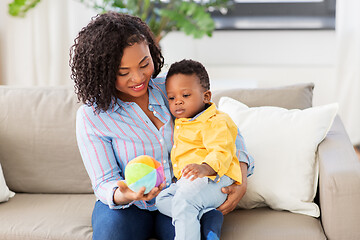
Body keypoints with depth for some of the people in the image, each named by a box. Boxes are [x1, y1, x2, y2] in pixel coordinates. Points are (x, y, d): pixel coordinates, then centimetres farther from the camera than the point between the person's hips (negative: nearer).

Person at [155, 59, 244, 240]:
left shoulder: (217, 122, -8)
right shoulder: (180, 123, 22)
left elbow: (222, 153, -22)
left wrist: (205, 168, -41)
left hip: (214, 179, -10)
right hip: (186, 181, 10)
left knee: (184, 199, -32)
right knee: (162, 199, -9)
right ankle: (206, 215, -23)